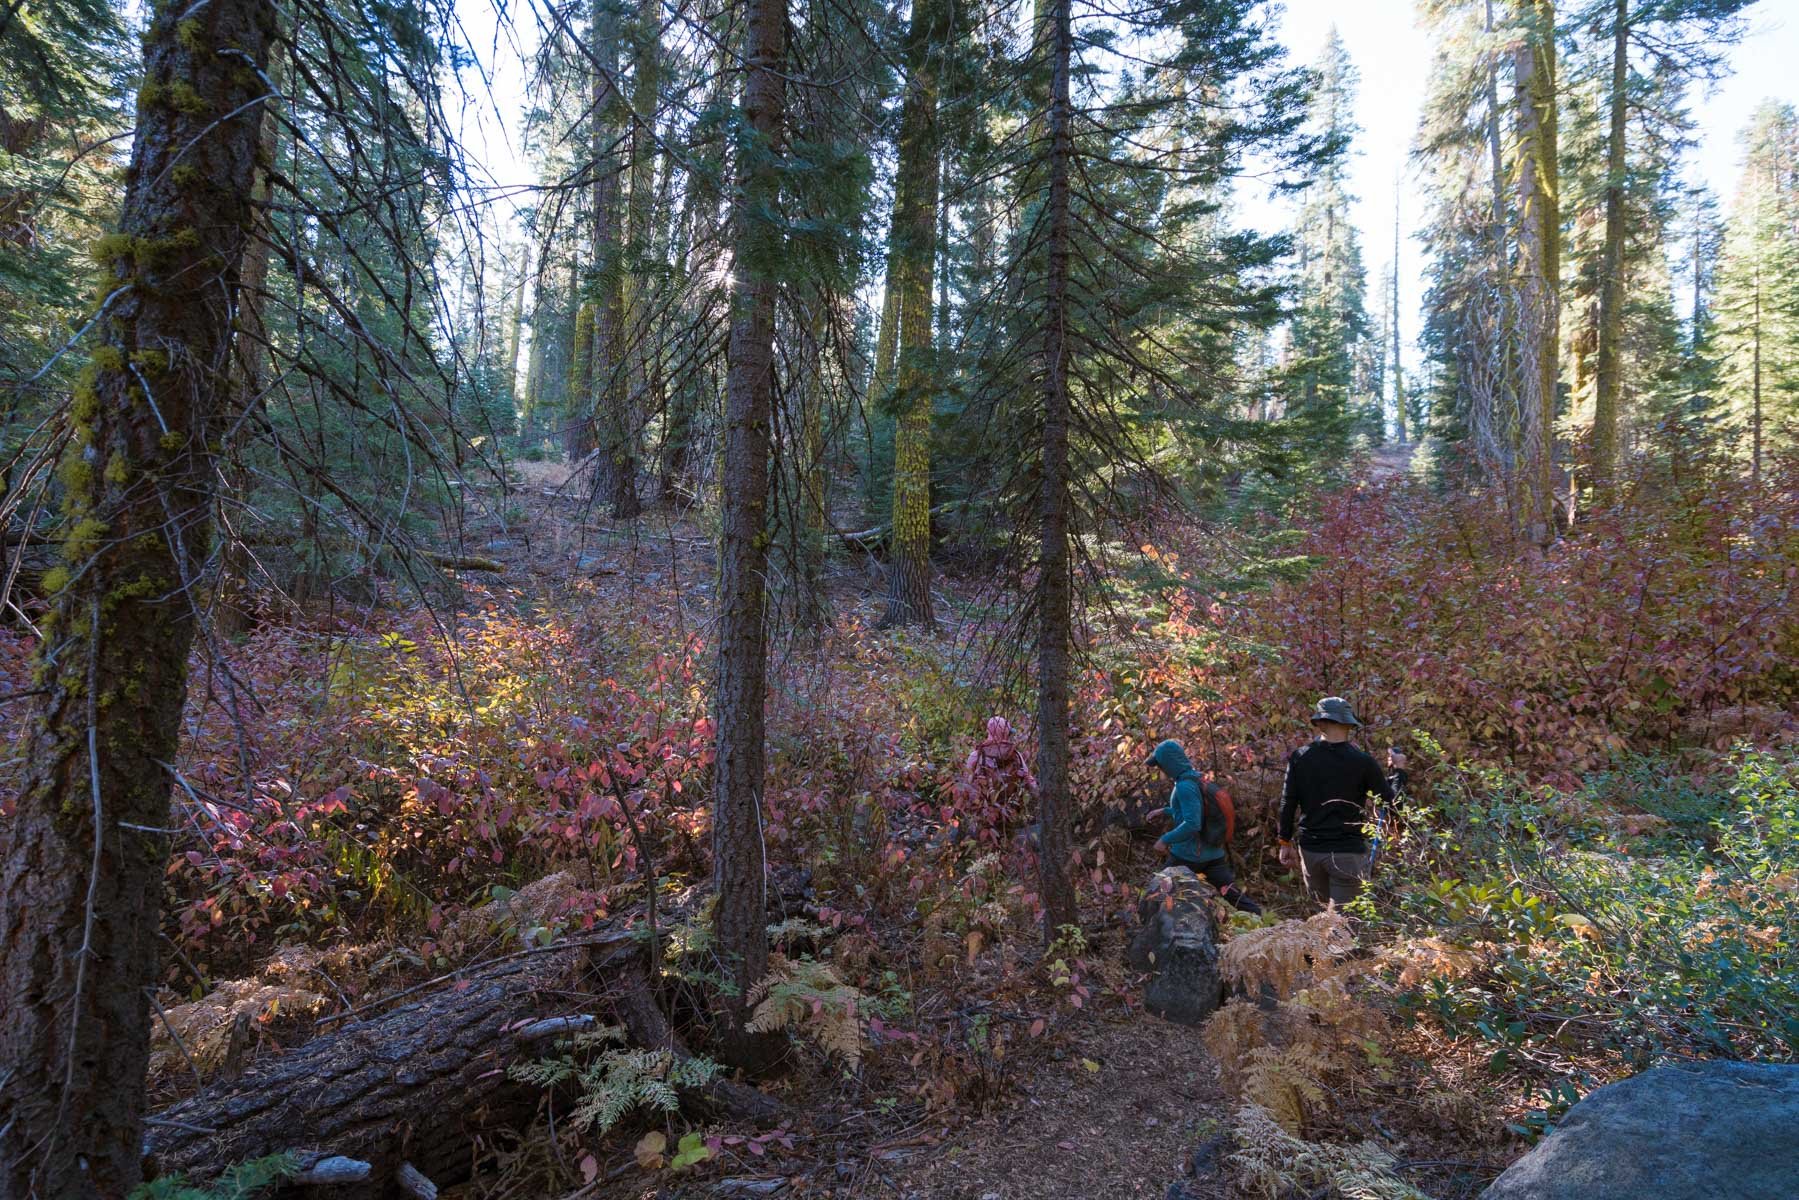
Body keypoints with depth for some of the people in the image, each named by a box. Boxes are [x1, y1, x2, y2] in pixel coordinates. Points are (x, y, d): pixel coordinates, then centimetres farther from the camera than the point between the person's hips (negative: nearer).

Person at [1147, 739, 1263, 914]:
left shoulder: (1185, 786, -20)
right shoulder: (1195, 779, 8)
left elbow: (1192, 824, -27)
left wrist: (1166, 839, -18)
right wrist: (1164, 811, 20)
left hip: (1188, 855, -8)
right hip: (1212, 853, 8)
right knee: (1232, 894, 5)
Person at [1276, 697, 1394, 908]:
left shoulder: (1300, 757, -2)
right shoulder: (1362, 761, -9)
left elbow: (1287, 803, 0)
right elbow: (1392, 801, -2)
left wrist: (1286, 843, 10)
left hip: (1310, 850, 2)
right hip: (1348, 851, -2)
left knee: (1323, 907, 26)